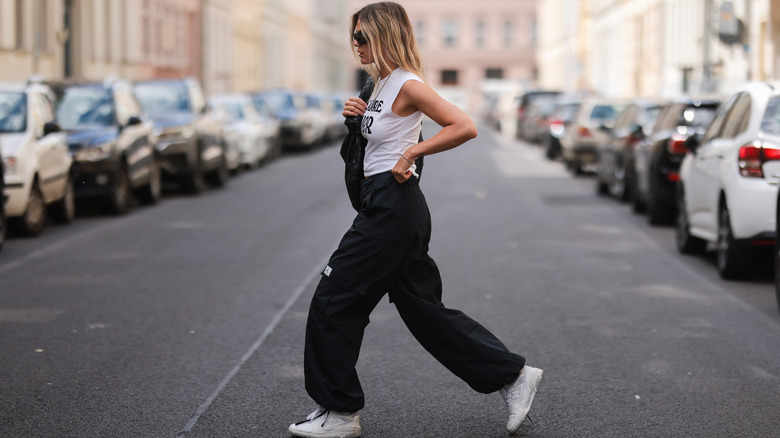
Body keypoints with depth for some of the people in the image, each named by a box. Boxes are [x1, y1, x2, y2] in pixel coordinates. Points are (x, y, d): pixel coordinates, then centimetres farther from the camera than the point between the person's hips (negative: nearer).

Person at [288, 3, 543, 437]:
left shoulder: (407, 85, -13)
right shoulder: (382, 84, 14)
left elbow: (465, 127, -21)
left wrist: (411, 153, -19)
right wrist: (359, 115, 8)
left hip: (394, 208, -10)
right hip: (383, 204, 10)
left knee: (335, 301, -2)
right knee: (424, 309, 12)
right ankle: (513, 374, 17)